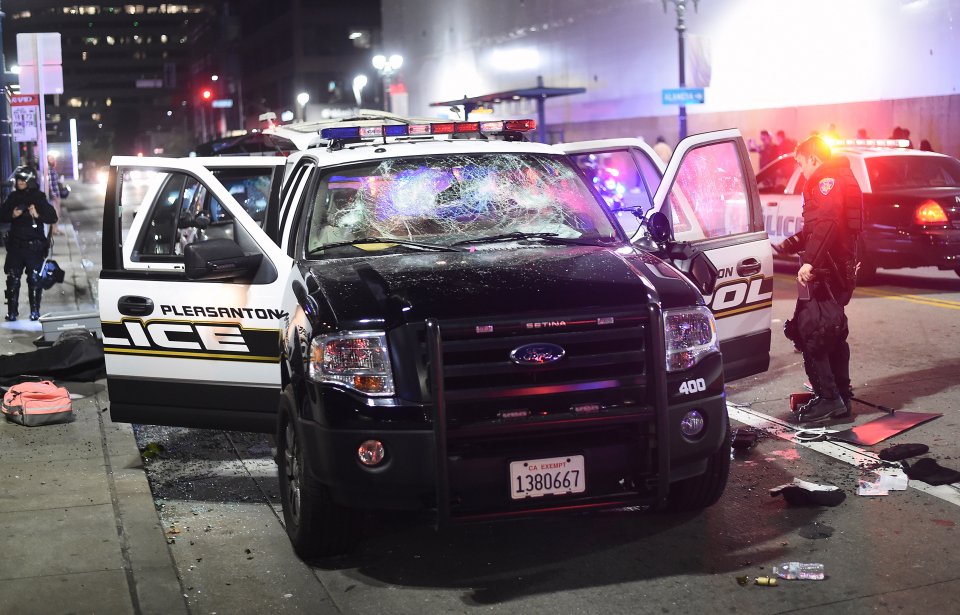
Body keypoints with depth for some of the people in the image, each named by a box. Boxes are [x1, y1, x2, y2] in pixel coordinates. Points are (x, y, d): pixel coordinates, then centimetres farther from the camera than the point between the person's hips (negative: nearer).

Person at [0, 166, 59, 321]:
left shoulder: (38, 197, -2)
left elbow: (52, 217, -4)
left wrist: (38, 215, -19)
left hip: (35, 245, -3)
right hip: (16, 244, 3)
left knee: (34, 278, 0)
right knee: (13, 278, 3)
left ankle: (35, 311, 8)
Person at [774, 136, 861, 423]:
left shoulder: (828, 180, -10)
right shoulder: (842, 179, 25)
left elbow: (826, 224, -27)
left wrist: (810, 261, -33)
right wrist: (784, 246, 29)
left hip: (824, 271, -11)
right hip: (840, 269, 11)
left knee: (809, 332, -10)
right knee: (832, 332, 15)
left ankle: (828, 397, -11)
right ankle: (841, 397, 20)